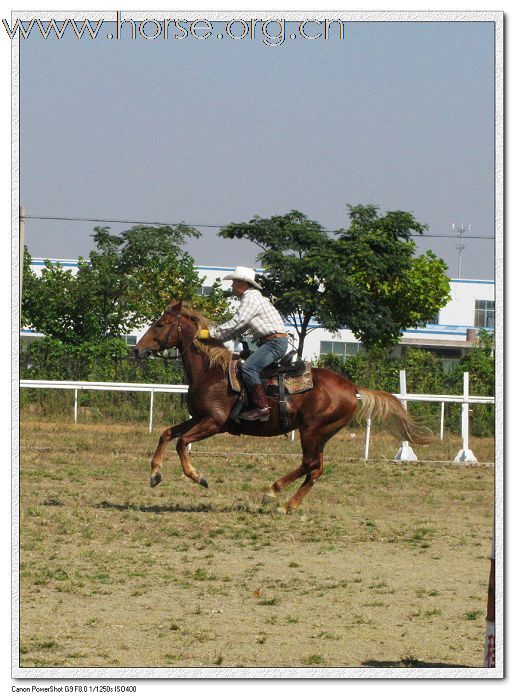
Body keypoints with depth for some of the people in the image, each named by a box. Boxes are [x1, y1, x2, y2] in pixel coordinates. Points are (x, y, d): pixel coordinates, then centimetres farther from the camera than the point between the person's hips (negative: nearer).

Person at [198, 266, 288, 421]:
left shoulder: (251, 299, -12)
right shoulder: (250, 298, 21)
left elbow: (236, 324, -18)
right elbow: (239, 327, 22)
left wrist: (210, 333, -13)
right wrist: (218, 338, 14)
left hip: (275, 343, -11)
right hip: (269, 342, 11)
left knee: (248, 368, -23)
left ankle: (261, 407, -27)